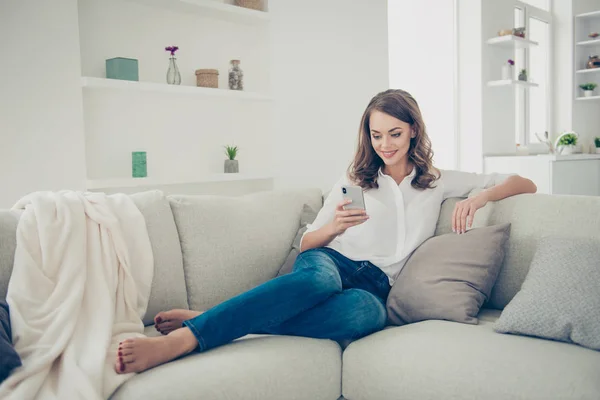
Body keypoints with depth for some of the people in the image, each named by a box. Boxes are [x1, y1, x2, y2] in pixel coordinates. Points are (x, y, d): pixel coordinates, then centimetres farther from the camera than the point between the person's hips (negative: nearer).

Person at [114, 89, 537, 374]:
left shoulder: (437, 183, 18)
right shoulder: (355, 180, 16)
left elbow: (525, 185, 20)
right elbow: (306, 243, 16)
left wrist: (480, 196, -1)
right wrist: (333, 226, -7)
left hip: (376, 285, 0)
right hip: (331, 262, 1)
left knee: (367, 311, -41)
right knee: (319, 277, -41)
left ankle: (202, 328, -40)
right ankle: (178, 338, -48)